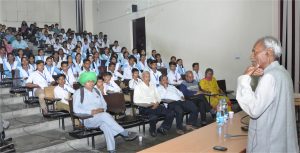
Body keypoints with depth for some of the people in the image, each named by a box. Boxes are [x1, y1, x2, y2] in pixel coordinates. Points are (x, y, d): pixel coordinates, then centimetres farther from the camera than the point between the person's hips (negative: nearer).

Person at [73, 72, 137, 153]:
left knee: (105, 124, -33)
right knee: (105, 115, -33)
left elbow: (104, 105, 20)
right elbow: (76, 109, -7)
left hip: (101, 118, 4)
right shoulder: (78, 93, 4)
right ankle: (125, 134, -28)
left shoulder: (97, 92, 20)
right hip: (88, 119, -4)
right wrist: (91, 112, -18)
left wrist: (102, 109, -5)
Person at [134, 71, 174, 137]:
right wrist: (149, 104, -15)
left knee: (171, 114, -16)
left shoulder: (153, 86, 19)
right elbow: (136, 100, -9)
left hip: (156, 106, 5)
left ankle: (162, 128, 3)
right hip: (145, 107, -5)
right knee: (154, 117, -36)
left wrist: (157, 103, -6)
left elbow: (158, 96, 18)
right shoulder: (138, 87, 1)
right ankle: (153, 130, -4)